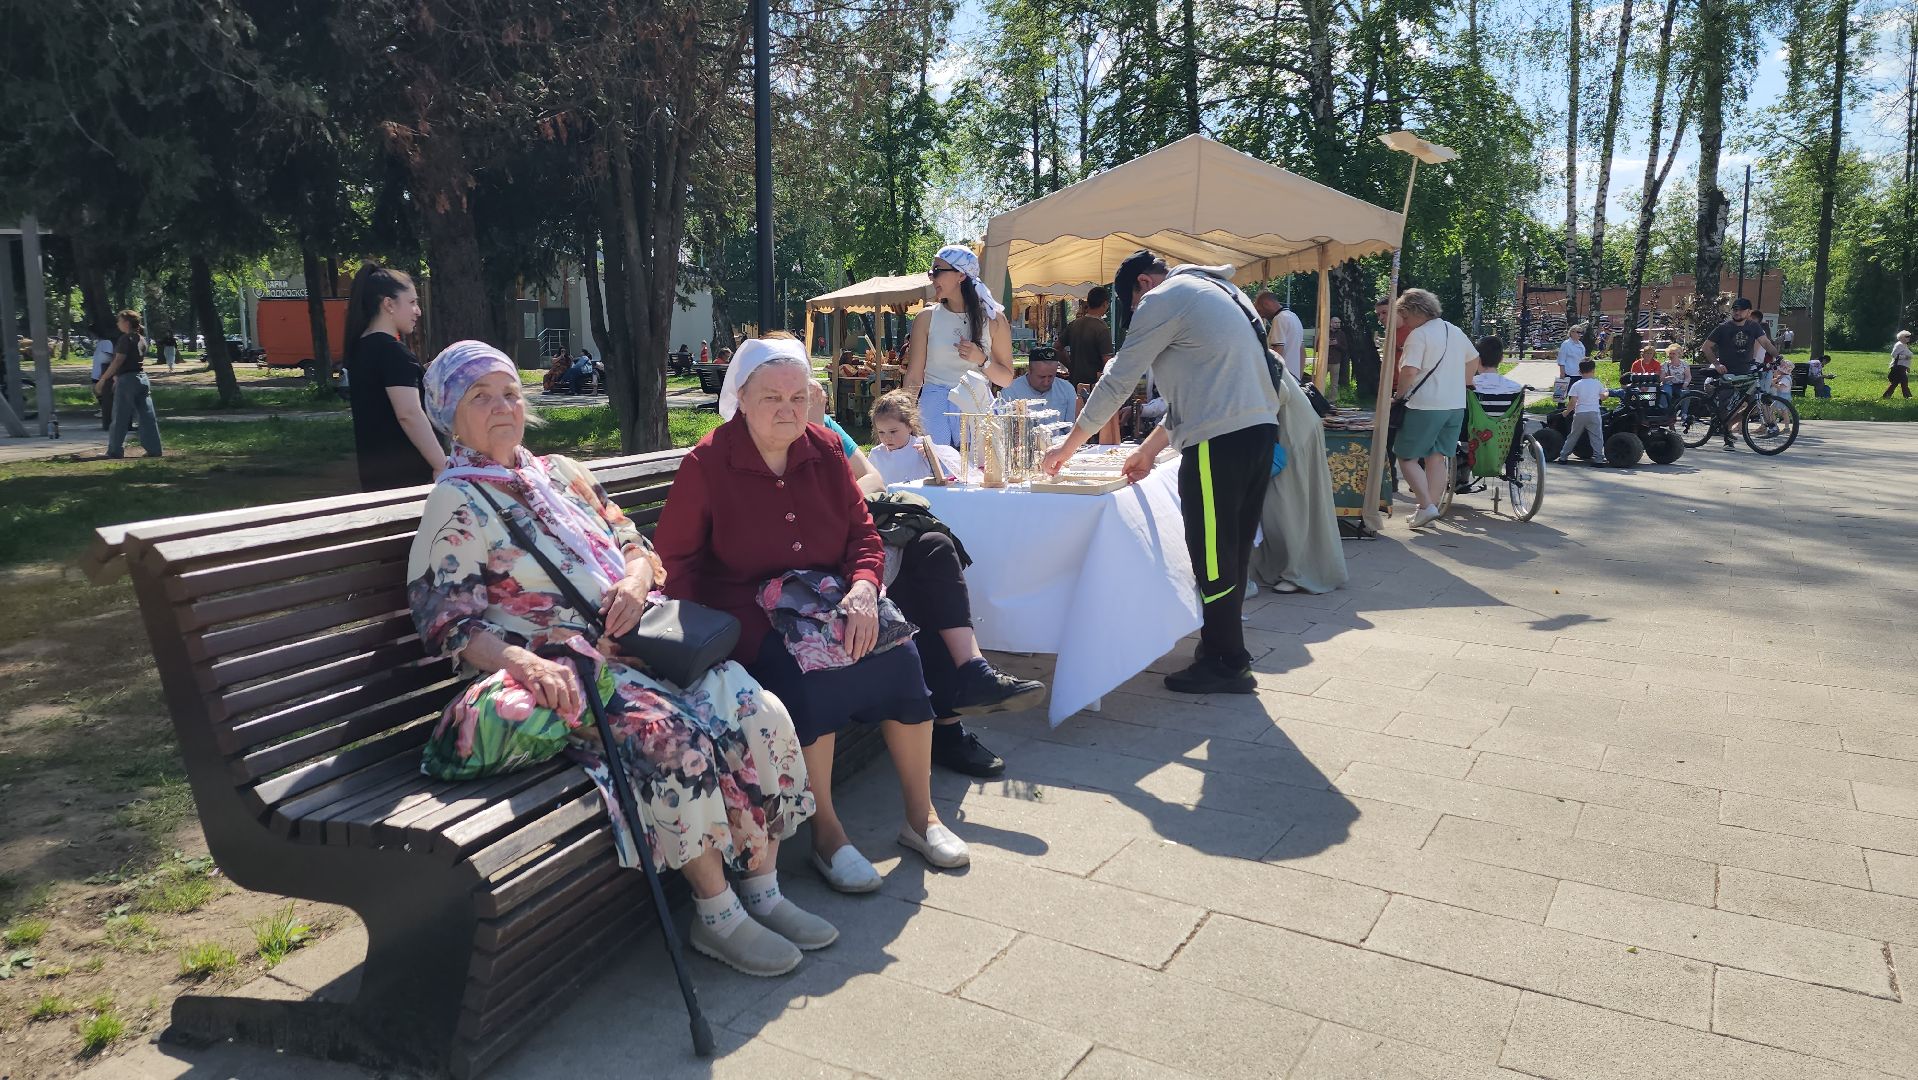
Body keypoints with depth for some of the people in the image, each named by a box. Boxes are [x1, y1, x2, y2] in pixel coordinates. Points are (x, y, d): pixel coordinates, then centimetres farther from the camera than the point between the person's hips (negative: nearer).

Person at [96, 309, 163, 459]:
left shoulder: (126, 338, -11)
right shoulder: (141, 339, 14)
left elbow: (118, 361, -16)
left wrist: (102, 380, -13)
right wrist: (117, 377, 27)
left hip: (127, 379, -8)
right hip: (142, 378, 8)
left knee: (120, 418, 1)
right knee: (148, 416, 4)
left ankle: (115, 451, 6)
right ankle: (154, 449, 2)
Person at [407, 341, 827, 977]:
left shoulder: (562, 473, 20)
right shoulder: (455, 505, 2)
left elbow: (636, 545, 20)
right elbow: (452, 624, -6)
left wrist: (636, 580, -5)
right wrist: (525, 663, -25)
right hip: (565, 670, -6)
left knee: (759, 712, -17)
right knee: (674, 735, -33)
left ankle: (762, 891, -7)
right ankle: (716, 915, -17)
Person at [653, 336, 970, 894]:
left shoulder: (826, 452, 8)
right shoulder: (706, 463, -5)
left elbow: (863, 535, 9)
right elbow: (674, 561, -4)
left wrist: (862, 590, -13)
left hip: (827, 597, 5)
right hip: (747, 612, -4)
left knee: (900, 654, -22)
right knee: (810, 674, -34)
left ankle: (921, 816, -7)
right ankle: (826, 832, -17)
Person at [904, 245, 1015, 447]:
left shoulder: (993, 319, 4)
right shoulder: (927, 318, 4)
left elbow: (1006, 379, 8)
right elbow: (914, 378, 2)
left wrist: (982, 360, -10)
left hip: (977, 408, 0)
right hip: (934, 409, 0)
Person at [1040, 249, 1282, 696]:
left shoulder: (1164, 298, -2)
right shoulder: (1214, 292, 26)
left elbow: (1116, 383, -3)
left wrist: (1066, 449, 7)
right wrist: (1149, 450, 26)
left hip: (1219, 442, -10)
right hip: (1259, 429, 10)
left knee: (1213, 558, -1)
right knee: (1232, 552, 16)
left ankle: (1224, 664, 8)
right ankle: (1227, 651, 25)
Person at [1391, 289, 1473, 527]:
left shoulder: (1418, 335, -13)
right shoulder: (1457, 332, 13)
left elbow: (1408, 372, -22)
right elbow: (1472, 360, 24)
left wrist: (1398, 396, -8)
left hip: (1424, 407, -8)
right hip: (1456, 405, 8)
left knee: (1407, 457, 0)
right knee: (1438, 457, 12)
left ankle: (1426, 506, -11)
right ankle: (1431, 507, 14)